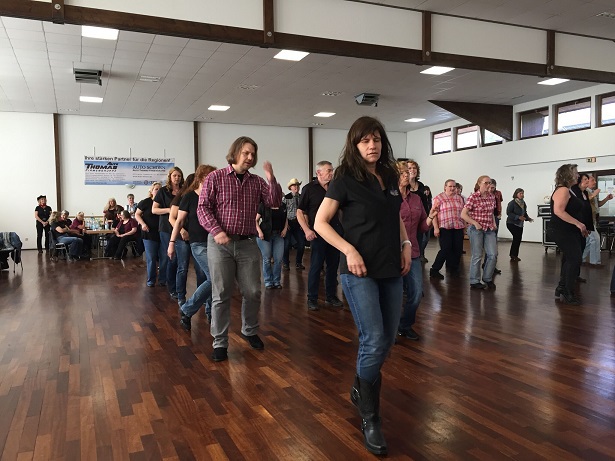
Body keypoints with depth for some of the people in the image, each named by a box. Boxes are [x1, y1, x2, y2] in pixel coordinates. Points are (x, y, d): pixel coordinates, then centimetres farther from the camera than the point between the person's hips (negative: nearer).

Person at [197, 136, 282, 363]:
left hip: (248, 244, 3)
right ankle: (220, 343, 13)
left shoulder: (257, 182, 10)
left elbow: (274, 202, -1)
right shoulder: (215, 178, -1)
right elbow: (203, 208, -5)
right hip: (220, 243, -3)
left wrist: (271, 179, -14)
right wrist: (216, 231, -19)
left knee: (252, 292, 8)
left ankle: (250, 331, 32)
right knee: (221, 295, 2)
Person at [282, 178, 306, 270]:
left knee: (301, 243, 1)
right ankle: (285, 263, 15)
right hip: (289, 223, -3)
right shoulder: (286, 198, -4)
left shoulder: (302, 197, 6)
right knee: (287, 244, -4)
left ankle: (298, 262, 21)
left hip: (299, 223, 3)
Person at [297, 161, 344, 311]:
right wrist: (307, 230, -16)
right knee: (316, 266, -1)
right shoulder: (309, 189, -3)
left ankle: (331, 296, 23)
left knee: (333, 265, 10)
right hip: (318, 234, -5)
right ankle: (312, 299, 9)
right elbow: (300, 212, -4)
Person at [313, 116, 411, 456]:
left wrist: (406, 244, 7)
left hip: (391, 270, 6)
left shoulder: (390, 177, 9)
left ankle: (360, 389, 37)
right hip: (360, 272, -6)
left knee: (387, 339, 13)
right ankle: (369, 419, 8)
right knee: (373, 341, -8)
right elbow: (320, 222, -9)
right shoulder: (345, 179, -8)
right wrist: (349, 250, -19)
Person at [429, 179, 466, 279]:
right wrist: (436, 228, -12)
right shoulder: (439, 198, -1)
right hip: (444, 228, -5)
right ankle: (434, 270, 1)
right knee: (446, 249, -9)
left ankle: (453, 268, 20)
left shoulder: (459, 198, 15)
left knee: (458, 249, 3)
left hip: (458, 227, 5)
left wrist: (466, 225, 14)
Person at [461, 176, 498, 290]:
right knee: (477, 256, 1)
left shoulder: (491, 197, 7)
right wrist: (475, 224, -15)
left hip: (489, 229, 6)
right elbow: (463, 214, -12)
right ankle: (474, 281, 14)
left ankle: (487, 278, 21)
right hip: (476, 229, -6)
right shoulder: (473, 197, -12)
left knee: (493, 254, 2)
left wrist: (494, 223, 7)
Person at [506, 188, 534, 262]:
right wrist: (518, 217, -25)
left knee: (518, 239, 5)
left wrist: (528, 218, 0)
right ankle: (513, 255, -4)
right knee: (517, 237, -15)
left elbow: (525, 213, 18)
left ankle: (514, 256, 14)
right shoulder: (512, 203, -13)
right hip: (512, 223, -7)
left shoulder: (523, 203, 9)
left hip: (520, 224, 7)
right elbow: (508, 213, -19)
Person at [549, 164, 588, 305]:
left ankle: (562, 289, 26)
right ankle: (568, 294, -1)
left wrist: (581, 228, 22)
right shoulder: (563, 190, -16)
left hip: (567, 231, 11)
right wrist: (578, 223, -25)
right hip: (563, 231, -11)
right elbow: (558, 211, -28)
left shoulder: (566, 190, 16)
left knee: (570, 260, 16)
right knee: (574, 260, -9)